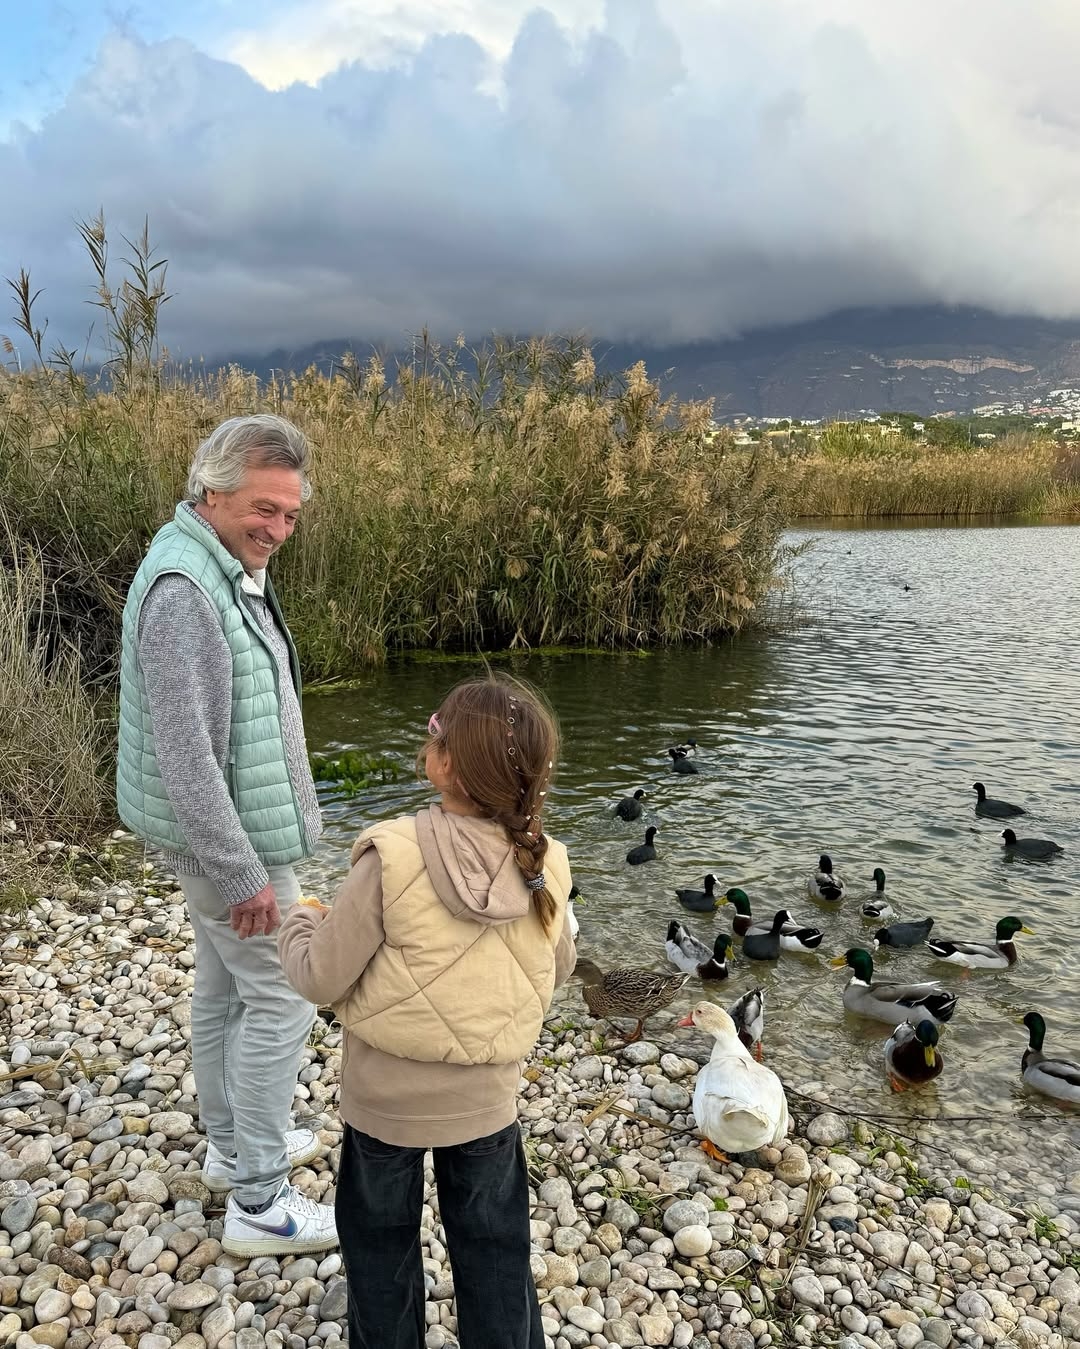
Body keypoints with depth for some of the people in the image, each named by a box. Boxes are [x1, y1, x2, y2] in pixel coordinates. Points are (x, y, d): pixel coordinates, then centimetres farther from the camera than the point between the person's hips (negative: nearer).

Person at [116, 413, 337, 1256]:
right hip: (229, 838, -10)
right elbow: (185, 753, -27)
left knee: (224, 988, 20)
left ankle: (234, 1148, 38)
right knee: (281, 1002, 0)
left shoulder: (229, 568, 6)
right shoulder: (184, 589, -26)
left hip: (225, 828, 10)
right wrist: (242, 875, -23)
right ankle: (259, 1206, 15)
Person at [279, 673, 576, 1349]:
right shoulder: (545, 867, -17)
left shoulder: (390, 859, -29)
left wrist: (299, 926, 1)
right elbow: (558, 969, 0)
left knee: (381, 1245, 24)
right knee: (494, 1249, 23)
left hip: (386, 1099, -2)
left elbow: (323, 978, -20)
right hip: (487, 1098, 2)